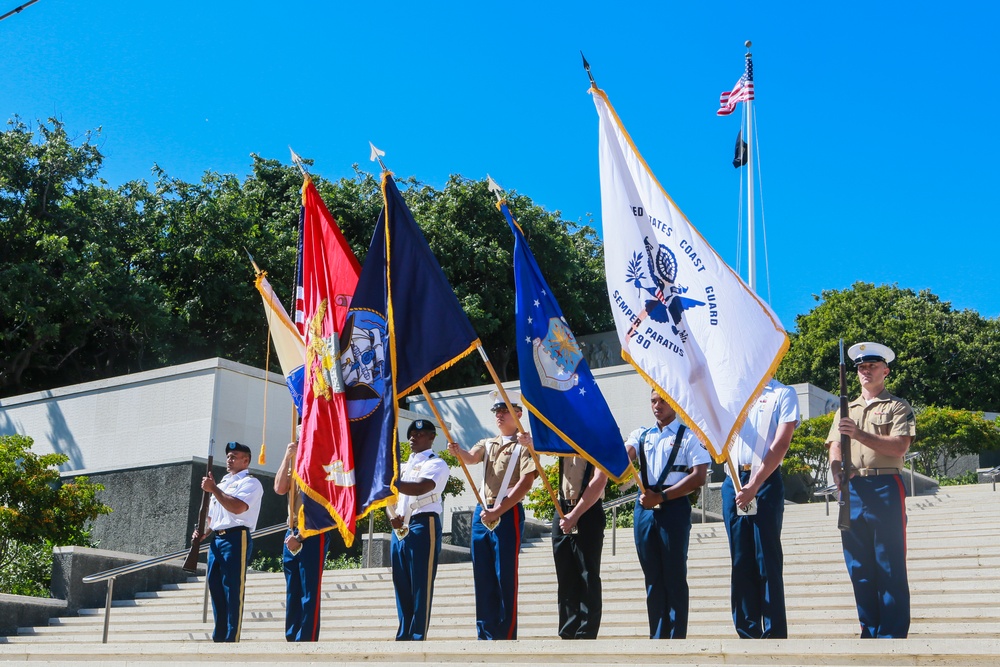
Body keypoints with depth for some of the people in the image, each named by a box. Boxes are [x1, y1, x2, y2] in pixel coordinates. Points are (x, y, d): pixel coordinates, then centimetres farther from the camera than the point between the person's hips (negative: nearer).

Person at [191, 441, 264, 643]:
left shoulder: (250, 482, -2)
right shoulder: (222, 484, 25)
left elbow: (237, 507, -20)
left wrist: (213, 489, -14)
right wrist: (203, 533, 10)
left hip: (236, 539, -8)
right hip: (216, 540, 8)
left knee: (233, 591, -8)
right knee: (216, 588, 8)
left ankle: (232, 639, -7)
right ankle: (219, 637, 15)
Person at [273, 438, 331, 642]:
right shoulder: (295, 463, 17)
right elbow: (279, 488, 1)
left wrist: (301, 537, -15)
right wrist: (287, 457, -6)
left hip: (314, 534, -7)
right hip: (291, 534, 7)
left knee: (309, 593, -7)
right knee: (292, 593, 10)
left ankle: (307, 641, -6)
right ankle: (292, 639, 16)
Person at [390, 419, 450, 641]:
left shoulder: (435, 464, -2)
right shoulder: (405, 465, 22)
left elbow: (419, 488, -20)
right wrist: (392, 516, 0)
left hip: (423, 525, -8)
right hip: (400, 529, 8)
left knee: (421, 586, -8)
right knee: (401, 585, 8)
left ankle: (418, 637, -7)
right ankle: (403, 636, 13)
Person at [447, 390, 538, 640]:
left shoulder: (524, 445, -1)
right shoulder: (487, 444, 18)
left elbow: (525, 483, -11)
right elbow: (471, 458, -2)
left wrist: (497, 511, -18)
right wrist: (458, 451, -27)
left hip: (508, 514, -6)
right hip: (481, 513, 6)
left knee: (505, 577, -6)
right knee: (483, 577, 7)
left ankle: (506, 636, -1)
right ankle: (485, 634, 13)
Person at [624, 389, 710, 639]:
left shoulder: (689, 436, 2)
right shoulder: (640, 434, 16)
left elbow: (698, 477, -8)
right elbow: (624, 455, -3)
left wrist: (661, 497, -14)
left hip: (674, 508, -5)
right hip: (644, 508, 5)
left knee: (674, 576, -2)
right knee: (652, 577, 8)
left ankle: (677, 637, 2)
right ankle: (657, 637, 14)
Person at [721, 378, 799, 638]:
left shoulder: (783, 394, 2)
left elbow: (780, 444, -9)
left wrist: (754, 485, -16)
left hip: (765, 482, -5)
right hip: (733, 482, 5)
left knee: (767, 561, -5)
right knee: (741, 562, 5)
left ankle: (775, 635, -1)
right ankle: (748, 634, 11)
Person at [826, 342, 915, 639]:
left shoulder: (898, 407, 6)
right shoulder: (846, 411, 21)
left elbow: (899, 447, -9)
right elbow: (834, 447, 11)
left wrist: (860, 434, -19)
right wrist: (837, 472, -10)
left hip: (885, 488, -5)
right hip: (851, 490, 5)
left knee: (890, 566, -5)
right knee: (859, 566, 6)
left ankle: (892, 634, -3)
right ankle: (870, 630, 13)